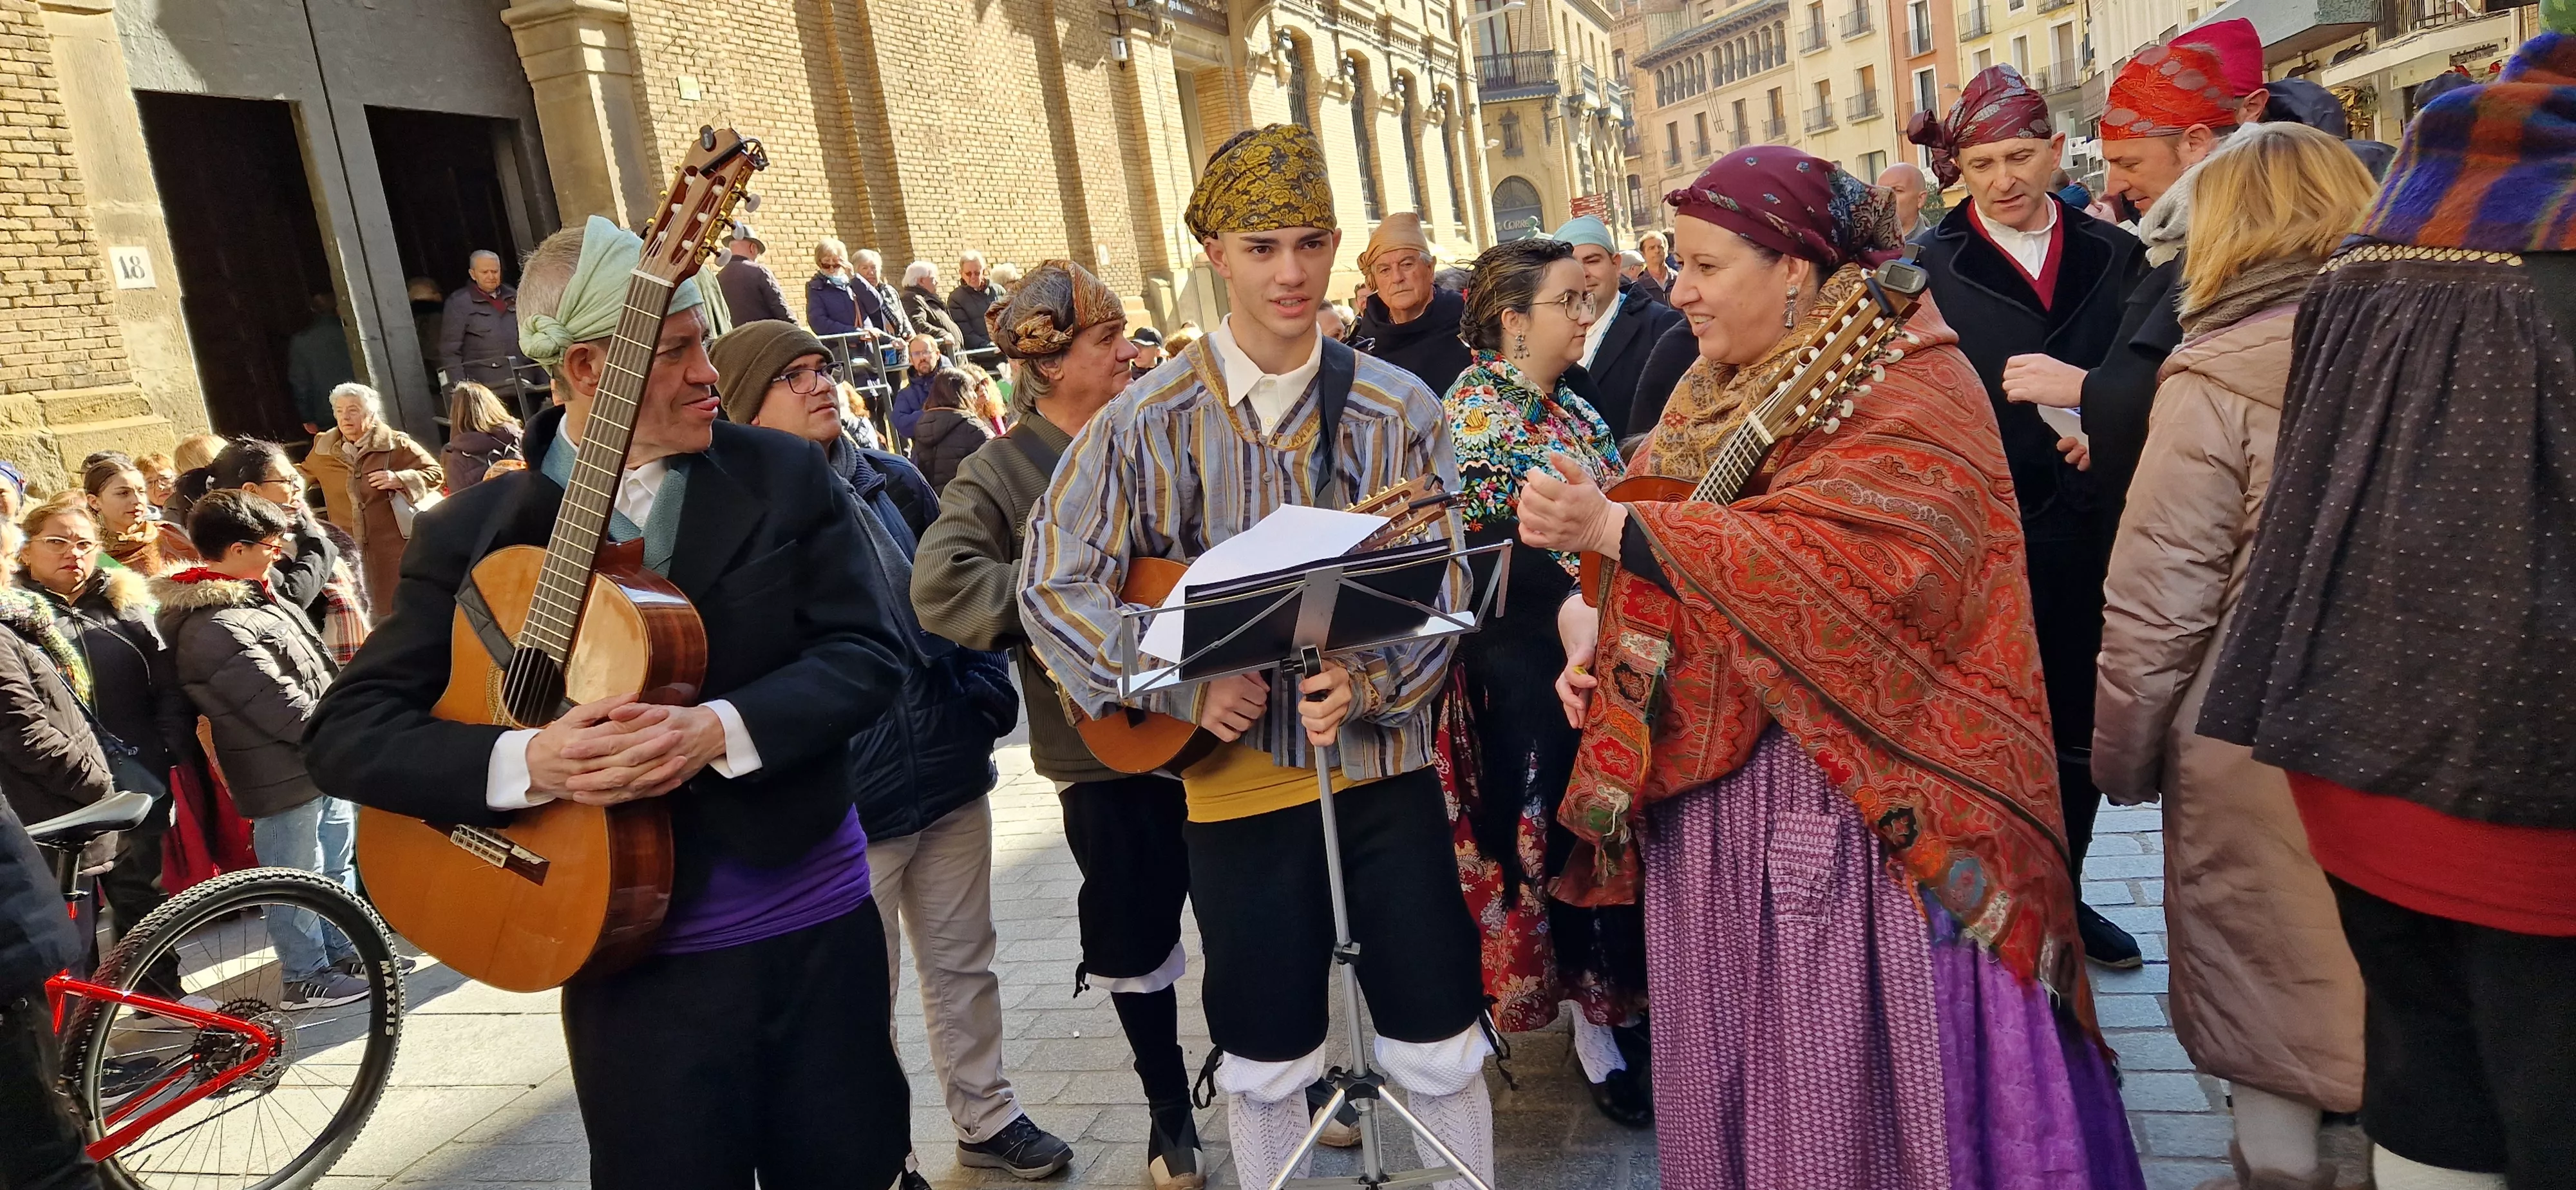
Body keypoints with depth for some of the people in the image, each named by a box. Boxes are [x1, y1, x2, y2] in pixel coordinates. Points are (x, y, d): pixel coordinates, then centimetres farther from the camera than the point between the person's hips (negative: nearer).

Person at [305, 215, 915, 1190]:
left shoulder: (785, 473, -1)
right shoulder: (474, 533, -2)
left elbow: (870, 651, -6)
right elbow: (346, 732, -3)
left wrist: (721, 730, -22)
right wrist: (524, 761, -21)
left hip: (822, 924, 1)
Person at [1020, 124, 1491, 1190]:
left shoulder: (1399, 409, -2)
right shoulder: (1146, 423, -4)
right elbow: (1053, 584, -5)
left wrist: (1369, 683, -21)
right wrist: (1183, 685, -15)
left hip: (1383, 757, 1)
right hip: (1235, 773, 0)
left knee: (1439, 1044, 10)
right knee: (1264, 1056, 15)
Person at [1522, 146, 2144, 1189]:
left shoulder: (1906, 388, -11)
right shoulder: (1714, 394, 13)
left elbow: (1849, 566, -27)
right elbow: (1651, 525, 15)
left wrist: (1613, 528, -30)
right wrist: (1596, 623, -7)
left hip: (1848, 805, -7)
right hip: (1709, 796, 7)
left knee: (1850, 1079, 3)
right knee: (1737, 1073, 18)